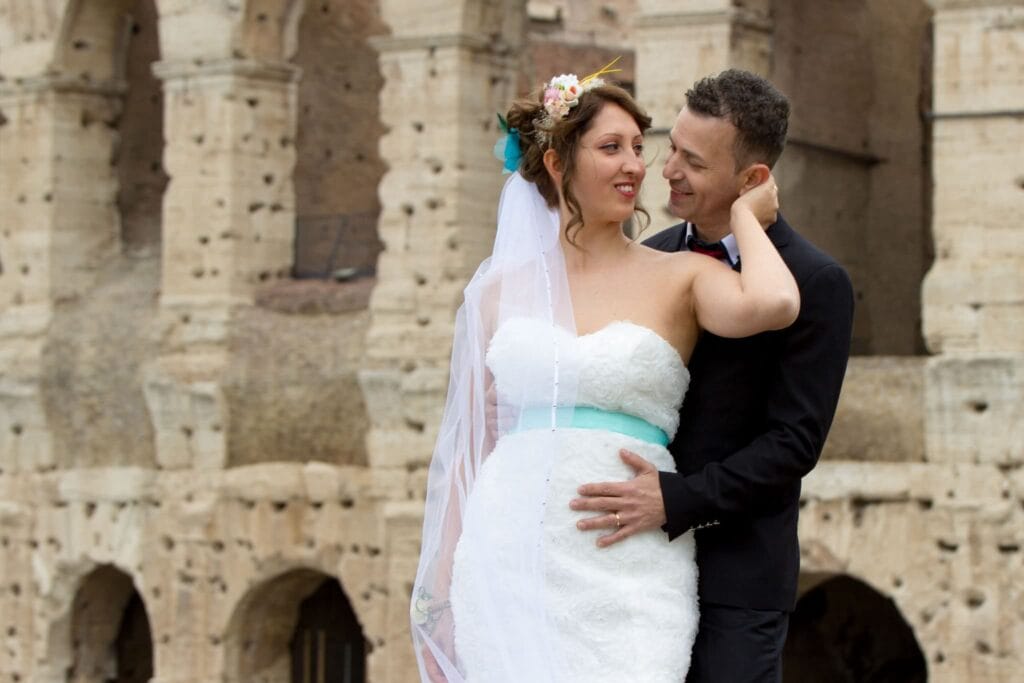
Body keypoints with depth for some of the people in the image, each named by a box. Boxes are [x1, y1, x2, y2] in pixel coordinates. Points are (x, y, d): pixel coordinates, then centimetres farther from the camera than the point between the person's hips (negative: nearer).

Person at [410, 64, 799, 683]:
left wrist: (745, 215, 0)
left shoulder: (678, 277, 4)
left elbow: (772, 304, -18)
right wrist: (441, 593, 8)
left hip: (627, 566, -2)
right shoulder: (500, 290, 11)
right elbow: (469, 447, 12)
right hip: (512, 558, 2)